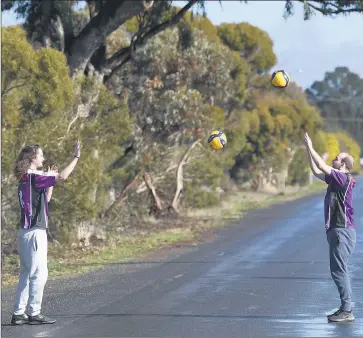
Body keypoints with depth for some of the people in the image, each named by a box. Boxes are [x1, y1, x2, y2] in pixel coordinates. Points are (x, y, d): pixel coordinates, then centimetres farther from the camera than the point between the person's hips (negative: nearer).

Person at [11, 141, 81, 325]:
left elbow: (46, 198, 26)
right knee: (39, 273, -6)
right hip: (35, 232, -10)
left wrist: (50, 180, 20)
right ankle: (34, 313, -5)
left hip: (25, 232, 10)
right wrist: (76, 157, -17)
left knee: (26, 274, 12)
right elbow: (62, 177, -24)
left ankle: (19, 313, 12)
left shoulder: (24, 179, 16)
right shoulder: (34, 177, -13)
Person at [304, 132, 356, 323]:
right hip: (335, 230, 10)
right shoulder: (335, 178, 15)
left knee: (339, 270, -11)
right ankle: (345, 309, 16)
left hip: (343, 231, -10)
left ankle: (347, 311, -10)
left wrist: (310, 148, -9)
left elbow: (322, 167, -18)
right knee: (337, 271, 12)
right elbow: (317, 172, 25)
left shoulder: (344, 179, -13)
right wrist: (309, 151, 20)